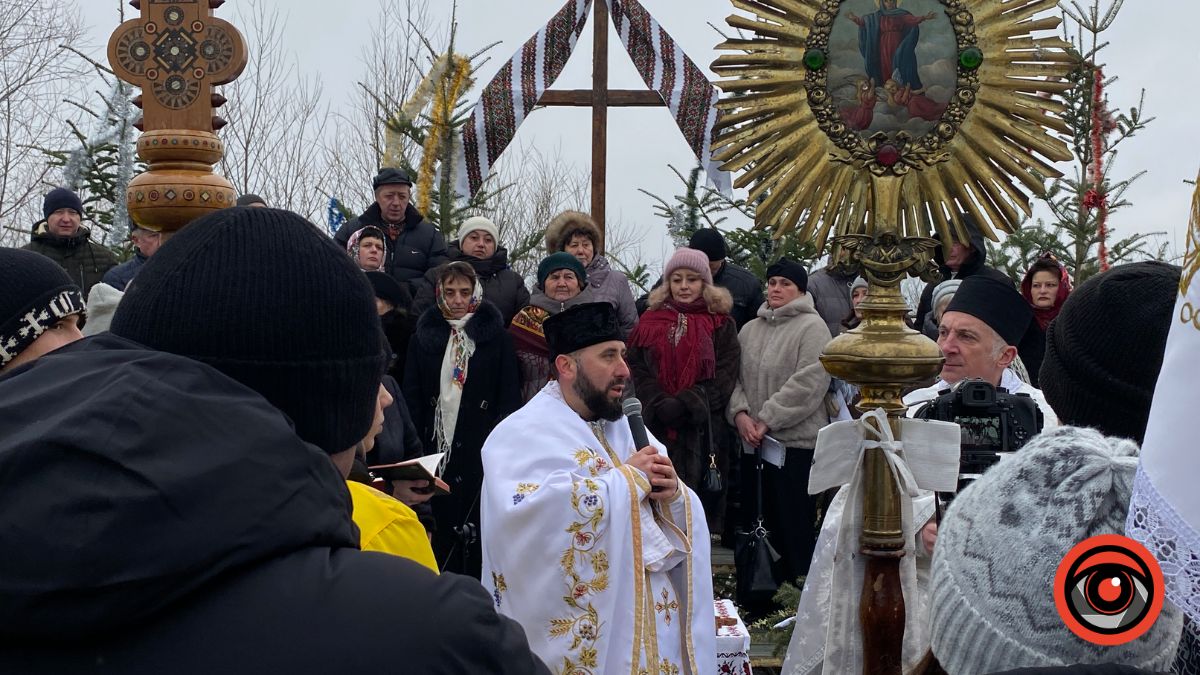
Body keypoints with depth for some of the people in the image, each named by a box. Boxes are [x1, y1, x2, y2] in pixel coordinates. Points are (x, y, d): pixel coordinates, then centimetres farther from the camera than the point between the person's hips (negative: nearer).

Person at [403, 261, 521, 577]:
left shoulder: (496, 336, 2)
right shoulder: (423, 337, 7)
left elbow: (510, 396, 0)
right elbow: (412, 398, 6)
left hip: (482, 450, -2)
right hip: (436, 446, 2)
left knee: (479, 531, 1)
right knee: (441, 528, 5)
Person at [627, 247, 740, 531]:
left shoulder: (721, 324, 9)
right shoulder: (650, 322, 14)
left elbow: (725, 373, -2)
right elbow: (637, 370, 5)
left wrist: (688, 404, -14)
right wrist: (661, 405, -12)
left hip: (703, 429, -1)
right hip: (656, 427, 2)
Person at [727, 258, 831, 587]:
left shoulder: (811, 327, -5)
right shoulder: (750, 329, 14)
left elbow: (809, 383, -15)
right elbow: (733, 375, 12)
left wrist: (767, 420, -15)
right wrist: (740, 413, -7)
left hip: (796, 441, -6)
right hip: (754, 442, 6)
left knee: (796, 527, -2)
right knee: (760, 523, 11)